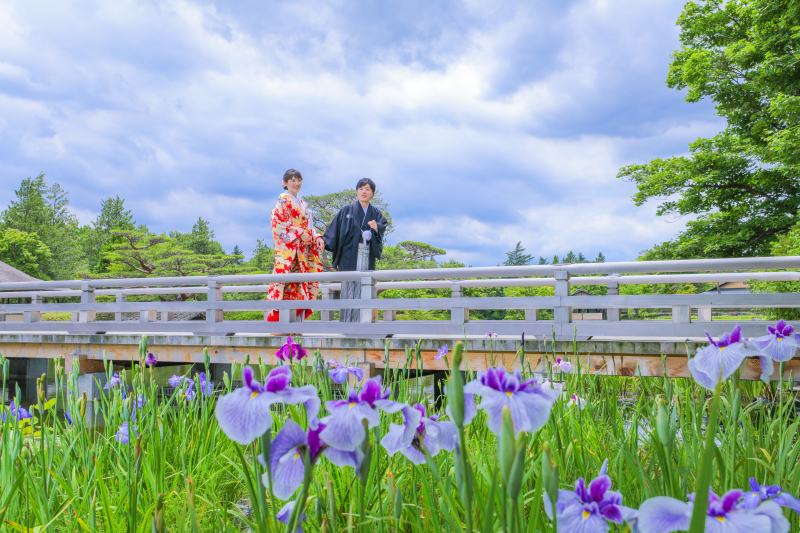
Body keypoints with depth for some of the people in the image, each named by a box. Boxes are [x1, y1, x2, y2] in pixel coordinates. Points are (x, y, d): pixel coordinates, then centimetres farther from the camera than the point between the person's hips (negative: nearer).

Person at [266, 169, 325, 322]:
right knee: (287, 281, -12)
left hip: (305, 249, 7)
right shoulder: (283, 200, 1)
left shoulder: (303, 204, 23)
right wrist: (300, 233, -15)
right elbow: (279, 223, -9)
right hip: (289, 249, -7)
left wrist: (317, 237, 3)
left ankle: (297, 320, 3)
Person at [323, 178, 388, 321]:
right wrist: (324, 242, -9)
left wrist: (376, 227, -23)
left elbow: (383, 224, -1)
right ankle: (348, 322, -6)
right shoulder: (347, 210, 9)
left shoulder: (375, 213, 15)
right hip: (350, 254, -2)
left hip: (367, 256, 2)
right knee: (350, 286, -8)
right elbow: (335, 229, 5)